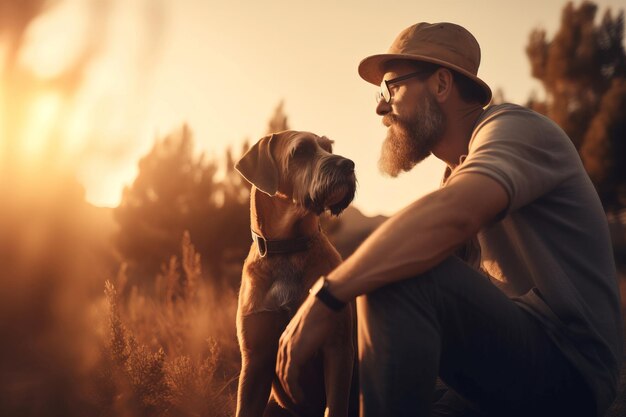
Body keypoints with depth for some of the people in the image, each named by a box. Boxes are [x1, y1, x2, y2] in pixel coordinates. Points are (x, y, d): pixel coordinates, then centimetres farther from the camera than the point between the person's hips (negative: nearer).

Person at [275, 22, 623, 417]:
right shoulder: (459, 173, 18)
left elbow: (451, 217, -32)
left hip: (566, 363, -9)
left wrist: (324, 298, -32)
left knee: (397, 284, -27)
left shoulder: (515, 128, -11)